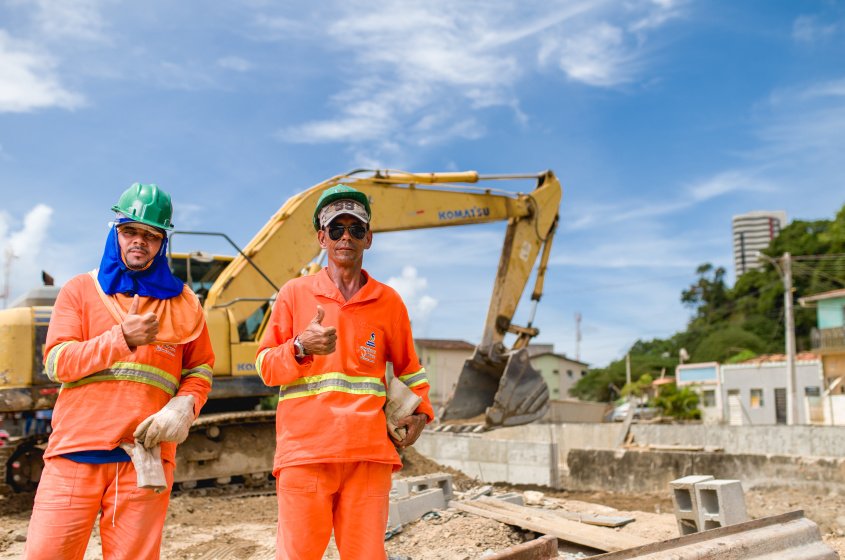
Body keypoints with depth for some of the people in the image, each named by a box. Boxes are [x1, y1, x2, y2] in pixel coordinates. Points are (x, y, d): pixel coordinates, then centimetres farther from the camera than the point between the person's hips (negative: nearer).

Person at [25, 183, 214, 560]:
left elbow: (200, 369, 14)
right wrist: (121, 339, -14)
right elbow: (57, 362, -1)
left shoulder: (182, 302, 12)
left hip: (146, 456, 0)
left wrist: (184, 406, -7)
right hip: (75, 452, 0)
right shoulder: (80, 290, 10)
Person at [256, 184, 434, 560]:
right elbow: (265, 366, 5)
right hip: (304, 449, -1)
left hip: (369, 453, 2)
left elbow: (407, 367, 23)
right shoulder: (295, 293, 7)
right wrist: (301, 347, -14)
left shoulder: (388, 301, 12)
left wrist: (421, 412, 6)